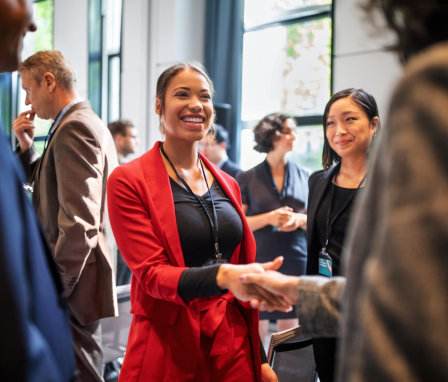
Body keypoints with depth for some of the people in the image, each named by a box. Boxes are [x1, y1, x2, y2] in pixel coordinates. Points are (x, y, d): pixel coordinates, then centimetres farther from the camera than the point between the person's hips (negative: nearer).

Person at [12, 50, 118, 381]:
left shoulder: (73, 127, -17)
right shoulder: (88, 122, 15)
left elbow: (78, 221, -25)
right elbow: (54, 187, 21)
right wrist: (27, 145, 9)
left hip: (73, 280, -10)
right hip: (79, 274, 10)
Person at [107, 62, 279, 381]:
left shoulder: (228, 185, 8)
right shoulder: (128, 181, -8)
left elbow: (243, 267, 12)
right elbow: (151, 274, -15)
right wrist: (222, 275, -33)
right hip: (168, 351, -4)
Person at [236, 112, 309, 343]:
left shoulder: (304, 177, 10)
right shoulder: (248, 179, 3)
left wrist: (299, 219, -8)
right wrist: (269, 218, -14)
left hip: (295, 262, 2)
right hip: (258, 263, -2)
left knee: (289, 337, 8)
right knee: (255, 334, 3)